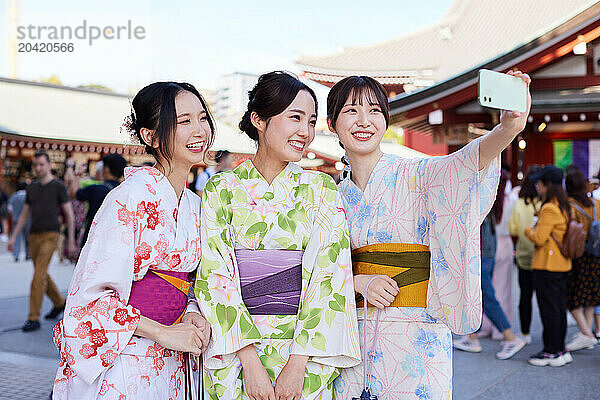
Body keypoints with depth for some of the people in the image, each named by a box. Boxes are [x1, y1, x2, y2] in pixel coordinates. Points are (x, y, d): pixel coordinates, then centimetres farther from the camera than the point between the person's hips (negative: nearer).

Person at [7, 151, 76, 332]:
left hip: (50, 237, -7)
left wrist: (71, 241, -7)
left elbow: (69, 214, -4)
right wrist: (13, 238, 6)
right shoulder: (32, 188, 13)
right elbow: (24, 215, 15)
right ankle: (59, 303, 39)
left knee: (38, 276, -14)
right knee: (42, 275, 16)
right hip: (34, 236, 7)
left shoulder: (59, 186, -5)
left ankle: (33, 319, -8)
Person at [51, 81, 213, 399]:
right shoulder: (130, 197, -17)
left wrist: (192, 316, -4)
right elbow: (89, 293, -19)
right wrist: (162, 332, -17)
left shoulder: (194, 206, 7)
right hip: (119, 367, -7)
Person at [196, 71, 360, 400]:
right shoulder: (221, 189, 0)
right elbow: (216, 278, -7)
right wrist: (251, 361, -16)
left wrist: (298, 363, -14)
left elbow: (328, 278, -6)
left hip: (306, 353, 1)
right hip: (234, 356, 0)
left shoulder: (322, 189, 2)